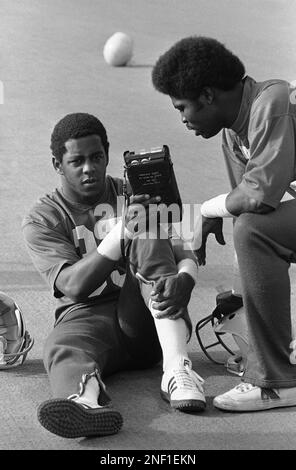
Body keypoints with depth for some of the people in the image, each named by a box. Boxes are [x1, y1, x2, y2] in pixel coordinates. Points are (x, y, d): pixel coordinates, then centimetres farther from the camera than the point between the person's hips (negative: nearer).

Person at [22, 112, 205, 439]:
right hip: (86, 317, -2)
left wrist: (183, 280, -25)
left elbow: (184, 254, 2)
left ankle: (176, 369, -38)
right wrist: (120, 233, -29)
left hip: (147, 321, 2)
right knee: (62, 347, -35)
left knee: (150, 234, -22)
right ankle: (87, 400, -73)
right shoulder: (41, 220, 3)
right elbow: (74, 286, -14)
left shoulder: (136, 195, 13)